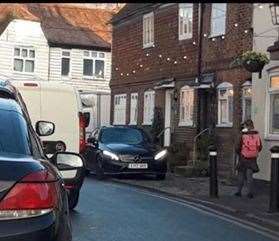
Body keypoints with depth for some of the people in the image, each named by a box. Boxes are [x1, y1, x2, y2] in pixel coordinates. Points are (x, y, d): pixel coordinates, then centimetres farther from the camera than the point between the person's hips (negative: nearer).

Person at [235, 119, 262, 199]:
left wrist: (239, 153, 11)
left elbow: (238, 147, -9)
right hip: (253, 159, 3)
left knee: (241, 175, 11)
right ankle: (250, 193, 6)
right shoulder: (257, 135, -3)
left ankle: (239, 191, 17)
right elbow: (260, 147, 3)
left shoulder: (243, 135, -14)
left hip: (243, 158, -2)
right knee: (250, 176, 10)